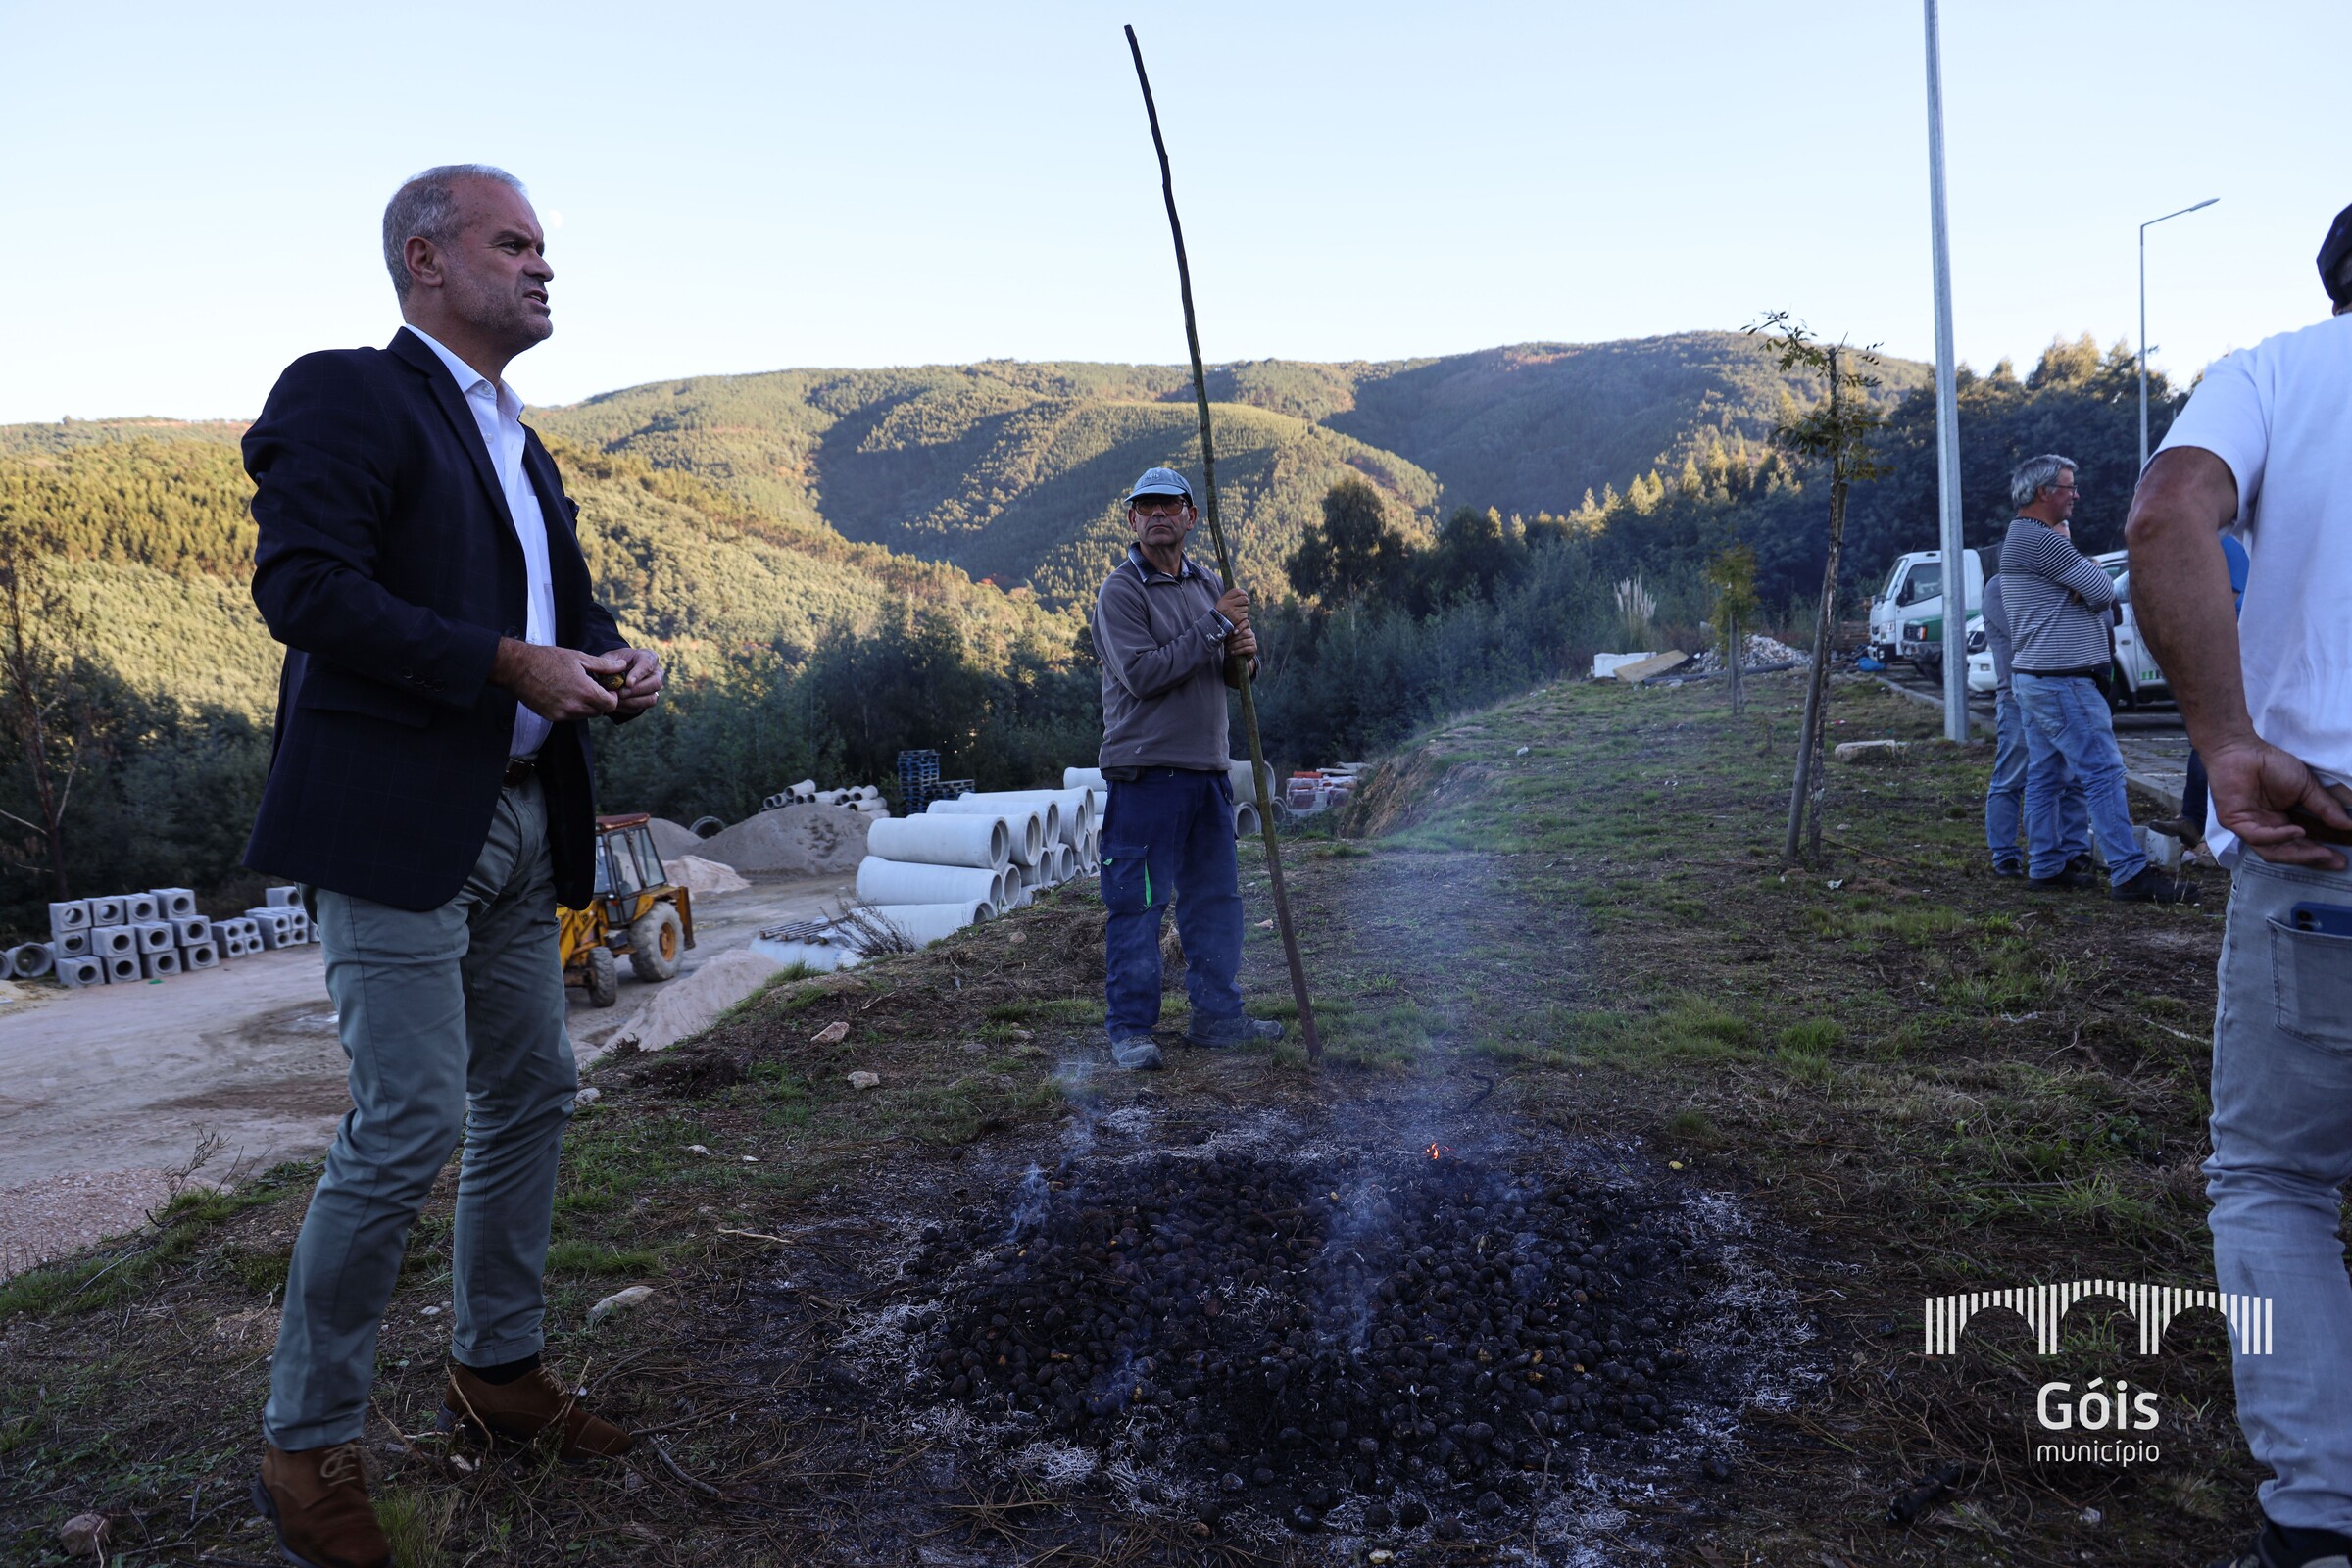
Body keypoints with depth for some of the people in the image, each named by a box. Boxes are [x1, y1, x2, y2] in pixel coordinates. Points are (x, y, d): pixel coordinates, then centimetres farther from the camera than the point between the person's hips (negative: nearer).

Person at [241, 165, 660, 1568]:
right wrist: (508, 662, -20)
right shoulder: (349, 396, -6)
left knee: (532, 1098, 14)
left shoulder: (520, 445, 21)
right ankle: (308, 1441, 11)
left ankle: (499, 1370, 31)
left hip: (522, 822, 9)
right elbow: (303, 585, -17)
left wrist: (612, 661, 2)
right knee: (409, 1127, -8)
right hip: (398, 820, -9)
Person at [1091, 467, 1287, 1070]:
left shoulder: (1209, 586, 15)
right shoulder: (1120, 592, -7)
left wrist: (1243, 655, -5)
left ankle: (1217, 1015, 25)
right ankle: (1129, 1030, 5)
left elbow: (1230, 676, 20)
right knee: (1137, 904, -4)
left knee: (1216, 898, 13)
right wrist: (1215, 625, -18)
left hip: (1208, 769, 7)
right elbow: (1141, 674, -20)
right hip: (1145, 771, -7)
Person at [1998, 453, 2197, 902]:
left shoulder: (2017, 539, 18)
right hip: (2061, 682, -11)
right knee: (2103, 773, -10)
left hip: (2031, 677, 11)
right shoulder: (2043, 540, -16)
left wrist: (2086, 583, -5)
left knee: (2043, 775, 11)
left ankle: (2044, 866, 15)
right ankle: (2130, 873, -10)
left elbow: (2085, 591, 17)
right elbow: (2104, 590, -15)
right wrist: (2091, 575, 6)